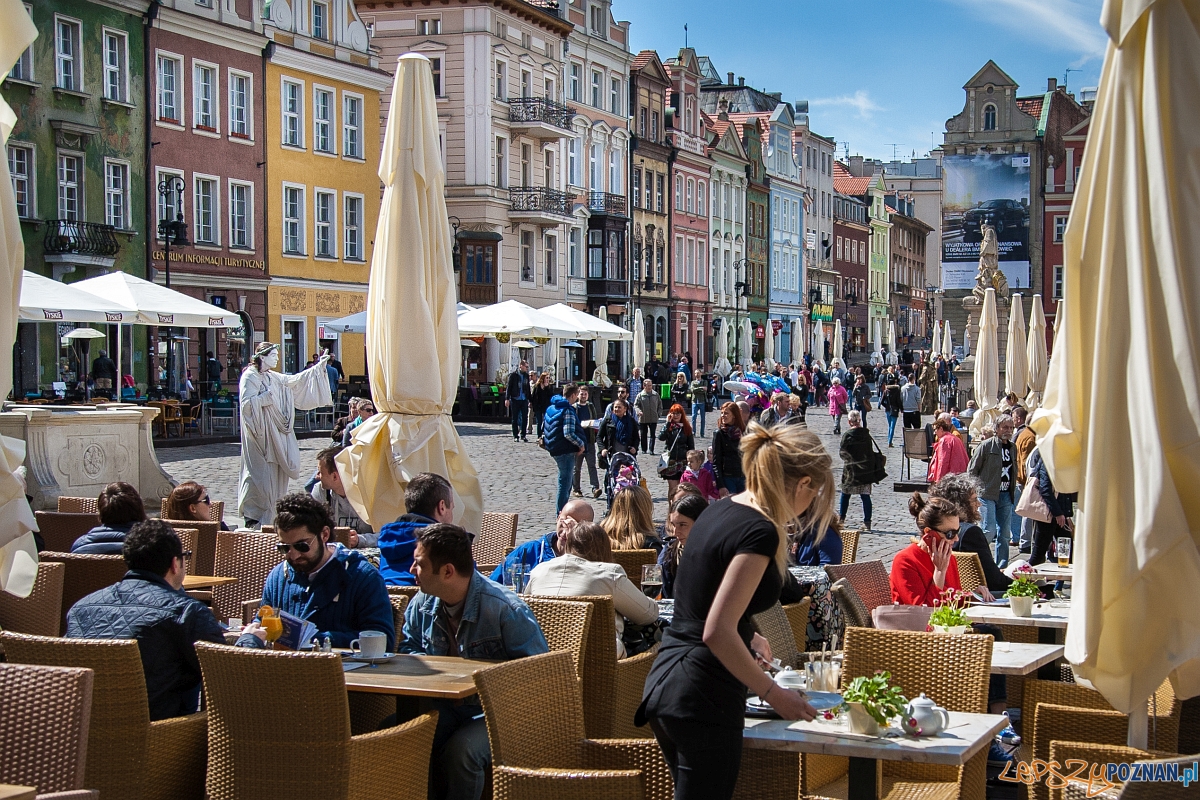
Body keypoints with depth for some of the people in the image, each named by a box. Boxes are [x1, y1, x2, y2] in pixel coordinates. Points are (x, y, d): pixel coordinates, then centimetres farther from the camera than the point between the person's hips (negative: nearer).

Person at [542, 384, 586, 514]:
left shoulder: (551, 408, 10)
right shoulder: (568, 411, -17)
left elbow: (544, 428, 17)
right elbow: (568, 434, -25)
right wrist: (581, 444, -13)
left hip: (554, 448, 9)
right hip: (566, 450, -9)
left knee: (565, 479, 20)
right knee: (565, 482, -1)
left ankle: (560, 509, 23)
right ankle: (561, 512, 2)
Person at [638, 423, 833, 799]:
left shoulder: (719, 510, 9)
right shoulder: (760, 531, -18)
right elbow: (716, 632, -23)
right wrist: (773, 694, -14)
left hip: (664, 682, 9)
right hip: (704, 698, -9)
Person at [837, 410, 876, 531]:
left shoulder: (847, 436, -12)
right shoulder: (866, 435, 0)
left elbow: (842, 453, -7)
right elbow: (871, 452, 5)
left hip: (851, 470, -3)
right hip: (866, 470, 3)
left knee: (845, 494, 15)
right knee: (865, 496, 3)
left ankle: (841, 517, 28)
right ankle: (867, 522, -2)